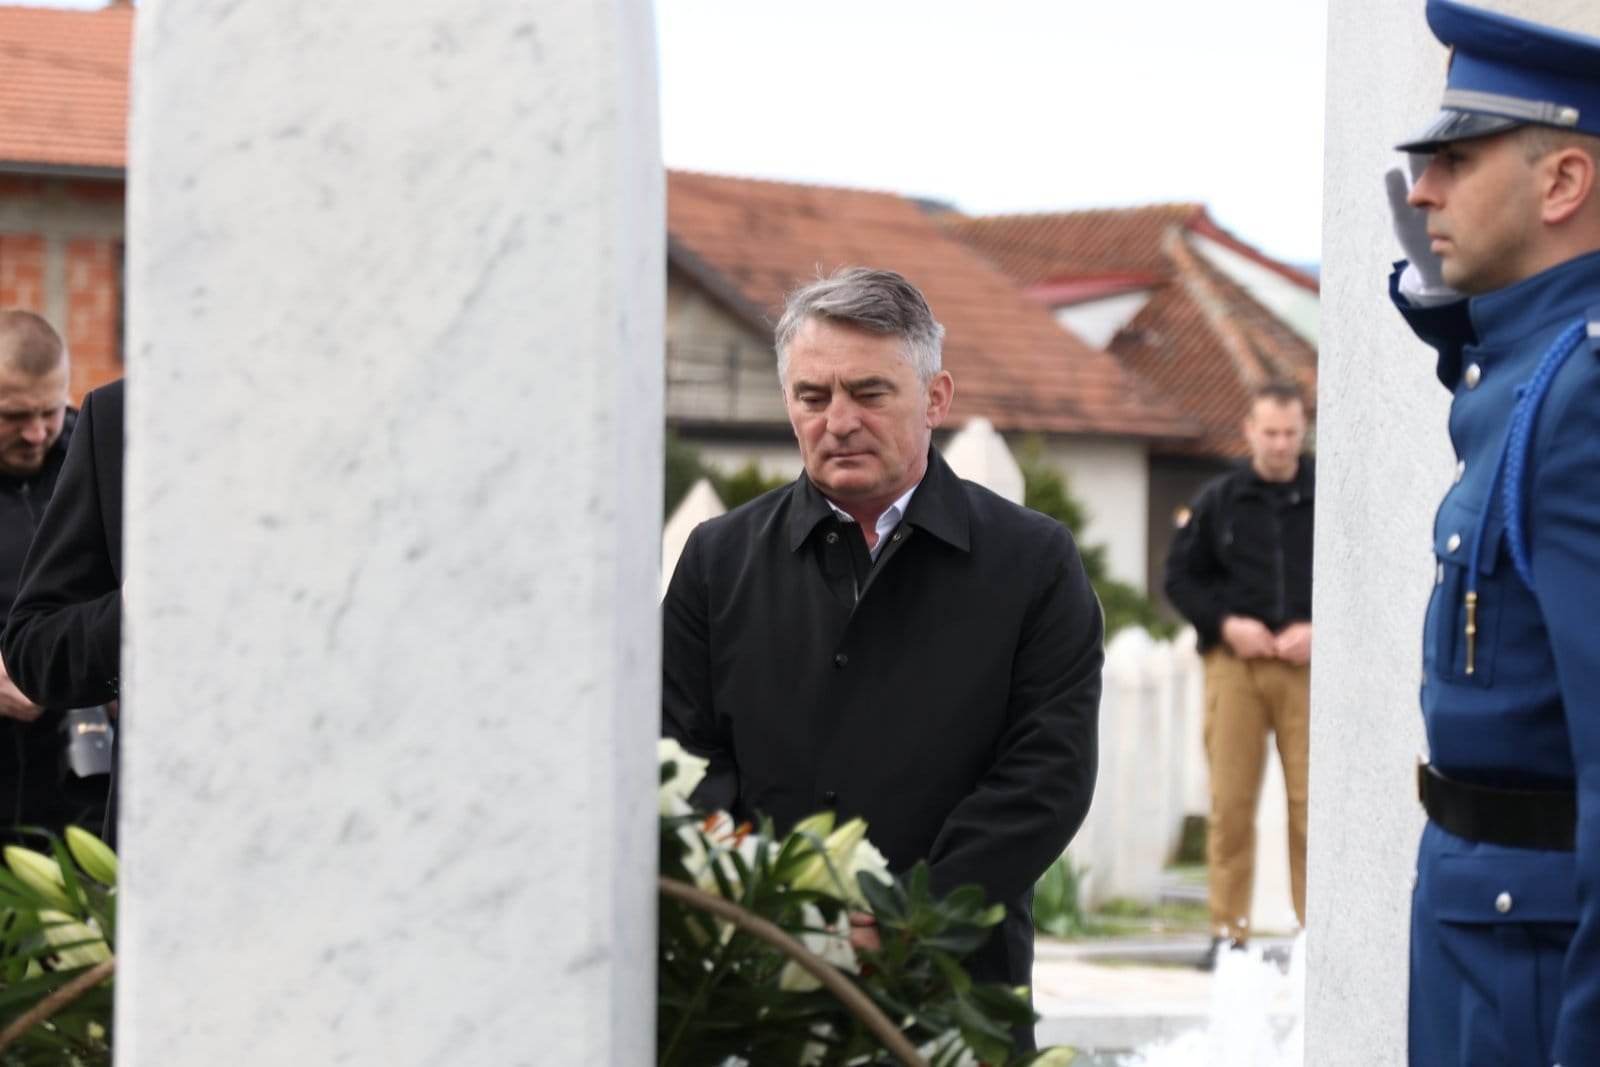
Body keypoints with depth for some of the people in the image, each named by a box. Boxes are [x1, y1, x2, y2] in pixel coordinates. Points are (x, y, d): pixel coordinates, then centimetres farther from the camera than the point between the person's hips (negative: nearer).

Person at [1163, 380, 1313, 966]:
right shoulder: (1218, 500, 7)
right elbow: (1181, 577, 11)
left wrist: (1318, 632, -6)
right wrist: (1226, 625, -4)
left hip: (1308, 666, -1)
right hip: (1234, 662, 1)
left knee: (1310, 799, -3)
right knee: (1231, 798, 0)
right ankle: (1228, 928, 5)